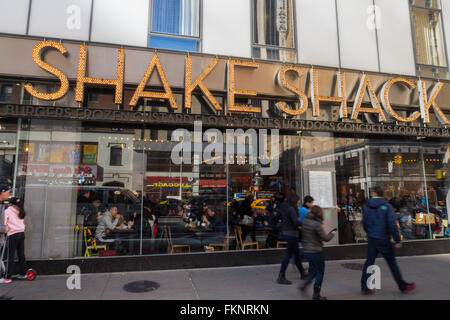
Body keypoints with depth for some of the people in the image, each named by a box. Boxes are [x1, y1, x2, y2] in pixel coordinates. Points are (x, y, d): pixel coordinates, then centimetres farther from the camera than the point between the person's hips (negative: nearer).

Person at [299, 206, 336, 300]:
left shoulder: (305, 221, 2)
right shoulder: (316, 224, -21)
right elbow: (326, 238, -15)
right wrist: (332, 234, 2)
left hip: (306, 250, 7)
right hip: (316, 252, -7)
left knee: (313, 270, 23)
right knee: (320, 273, 8)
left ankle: (304, 284, 10)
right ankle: (316, 295, 15)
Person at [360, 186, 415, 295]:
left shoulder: (367, 206, 1)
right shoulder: (386, 206, -9)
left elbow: (364, 223, 6)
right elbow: (392, 224, -14)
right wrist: (397, 240, -9)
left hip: (371, 239, 3)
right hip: (383, 240, -3)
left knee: (369, 262, 8)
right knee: (392, 262, 10)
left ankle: (365, 286, 8)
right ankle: (403, 286, 23)